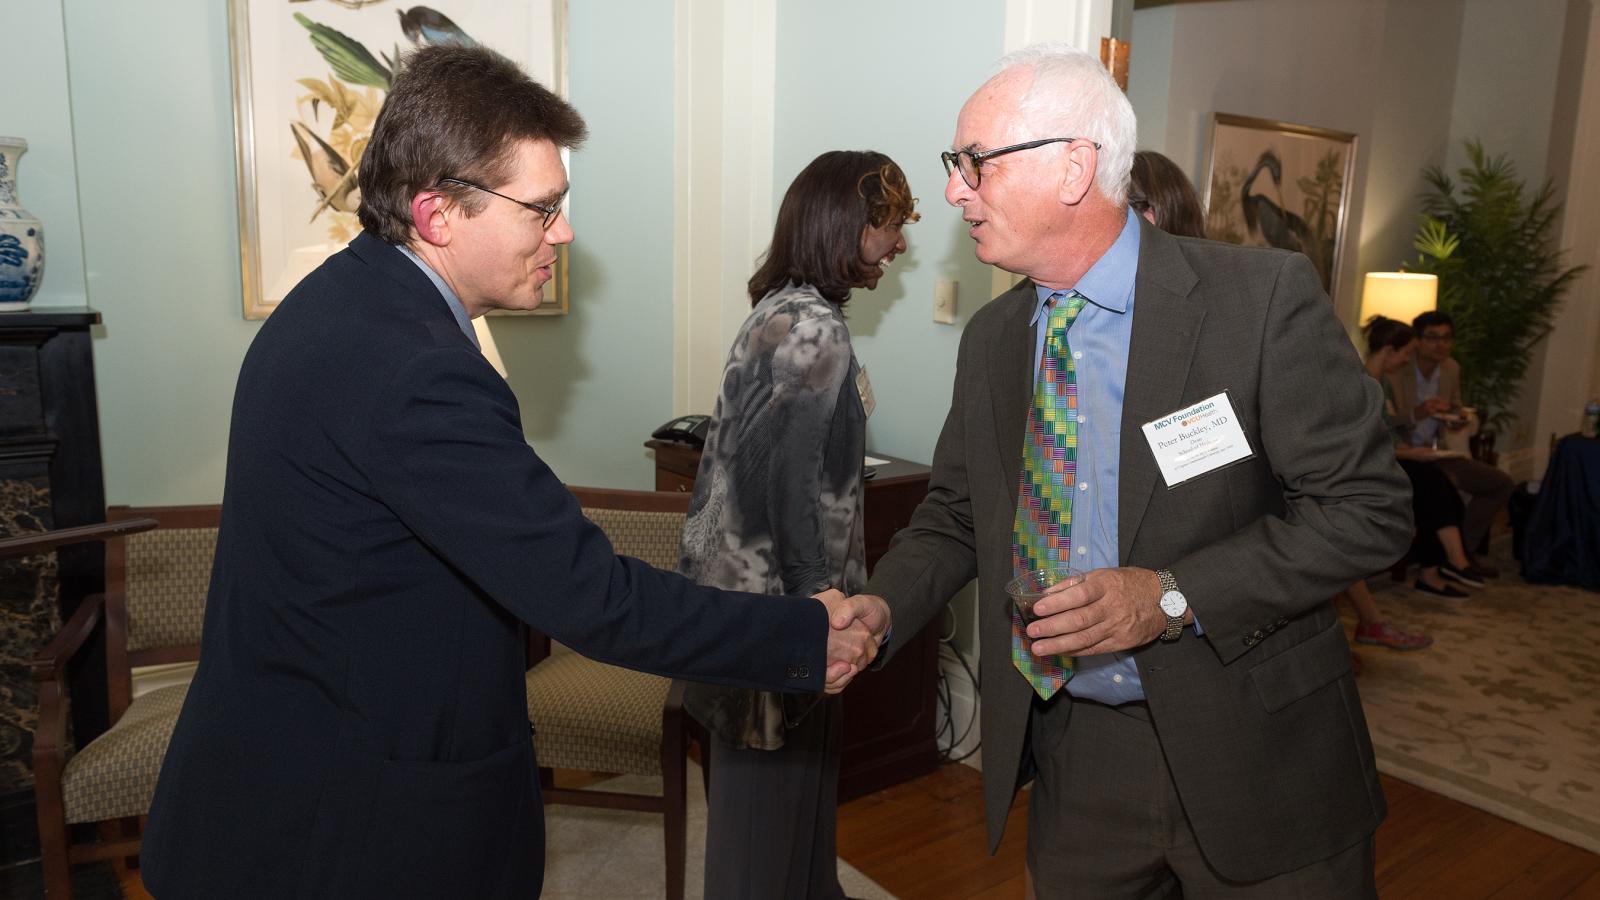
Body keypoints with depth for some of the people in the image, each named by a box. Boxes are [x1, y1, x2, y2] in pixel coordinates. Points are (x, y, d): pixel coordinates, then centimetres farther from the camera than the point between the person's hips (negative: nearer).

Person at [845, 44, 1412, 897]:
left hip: (1251, 754, -4)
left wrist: (1173, 598, -22)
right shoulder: (990, 338, 2)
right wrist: (874, 613, -9)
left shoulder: (1263, 298, -14)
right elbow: (953, 515, 9)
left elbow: (1366, 506, -13)